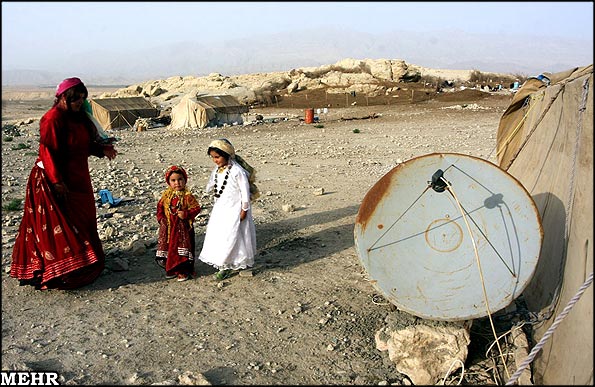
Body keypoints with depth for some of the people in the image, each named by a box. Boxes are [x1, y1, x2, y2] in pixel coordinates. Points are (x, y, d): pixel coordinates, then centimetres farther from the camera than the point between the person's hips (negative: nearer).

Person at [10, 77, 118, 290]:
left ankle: (84, 262, 28)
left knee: (82, 220, 14)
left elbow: (86, 143, 19)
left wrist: (102, 149, 0)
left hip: (78, 179, 9)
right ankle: (59, 272, 1)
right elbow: (48, 151, -19)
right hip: (53, 180, -9)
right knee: (58, 225, -6)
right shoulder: (53, 118, -16)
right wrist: (57, 182, -21)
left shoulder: (78, 117, 10)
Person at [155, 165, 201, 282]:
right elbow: (160, 206, 13)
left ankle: (183, 271, 15)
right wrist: (161, 218, -1)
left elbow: (196, 208, -9)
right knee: (168, 247, 14)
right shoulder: (166, 195, 2)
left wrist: (186, 214, -22)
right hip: (168, 227, 5)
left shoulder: (187, 196, -12)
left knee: (182, 248, 1)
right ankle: (170, 269, 30)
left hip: (183, 227, -5)